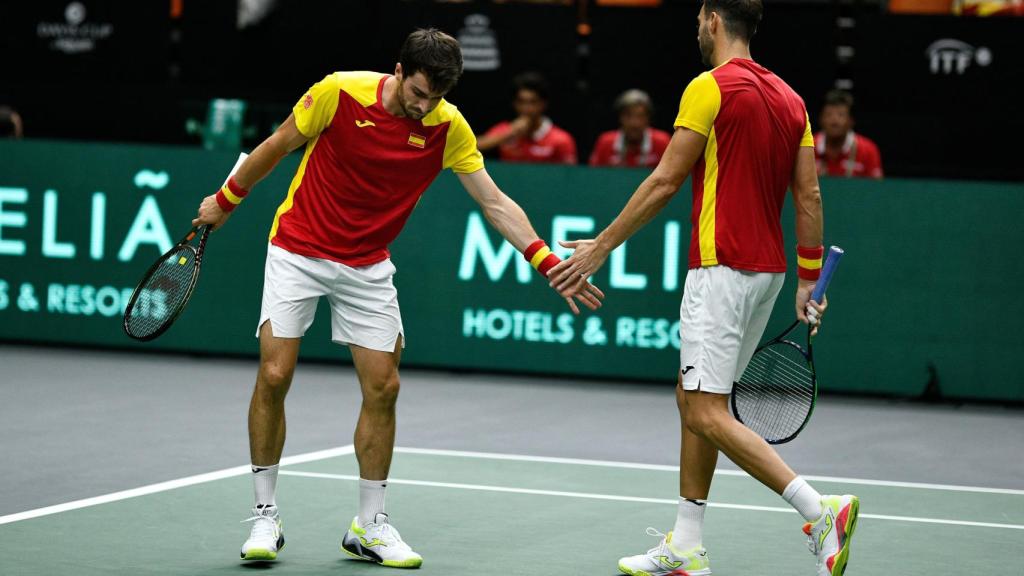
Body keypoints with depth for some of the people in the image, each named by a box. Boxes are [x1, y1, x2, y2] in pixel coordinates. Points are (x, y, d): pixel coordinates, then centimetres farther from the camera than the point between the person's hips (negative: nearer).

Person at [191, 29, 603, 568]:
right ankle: (265, 517, 4)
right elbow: (277, 146, -4)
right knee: (274, 377, -10)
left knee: (382, 386, -2)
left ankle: (369, 526, 11)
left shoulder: (449, 127, -12)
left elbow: (495, 203, -9)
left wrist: (547, 261, -19)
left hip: (367, 269, 3)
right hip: (298, 252, -3)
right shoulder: (339, 93, -19)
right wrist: (225, 200, 7)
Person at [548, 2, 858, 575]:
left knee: (707, 414, -10)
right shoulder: (789, 98, 12)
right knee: (692, 399, 16)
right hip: (768, 270, 9)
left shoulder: (711, 87, -10)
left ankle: (823, 511, -20)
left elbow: (665, 181, -11)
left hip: (722, 267, -9)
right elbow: (809, 196, 10)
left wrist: (603, 246, -4)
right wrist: (809, 280, 14)